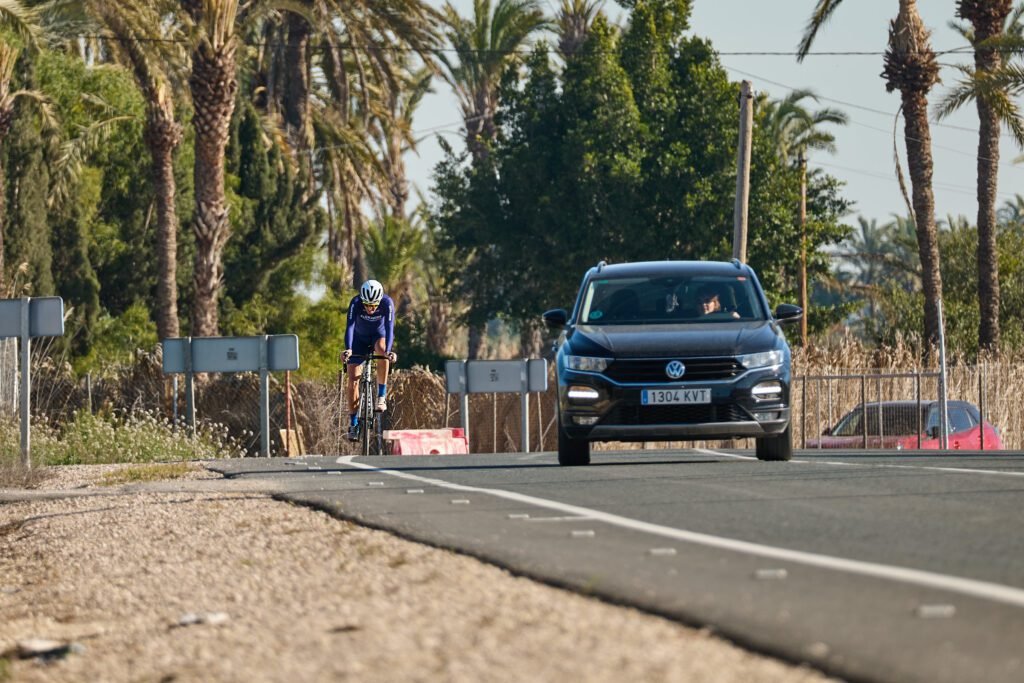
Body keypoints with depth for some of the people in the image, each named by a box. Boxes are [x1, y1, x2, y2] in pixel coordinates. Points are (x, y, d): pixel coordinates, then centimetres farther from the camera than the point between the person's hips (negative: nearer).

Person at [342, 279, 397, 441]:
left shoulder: (387, 303, -29)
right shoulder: (355, 303, -29)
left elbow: (389, 328, -36)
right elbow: (349, 326, -37)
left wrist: (388, 351, -51)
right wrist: (348, 349, -52)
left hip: (379, 336, -1)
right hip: (360, 339, 1)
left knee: (381, 349, -36)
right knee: (352, 378, -10)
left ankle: (382, 396, -24)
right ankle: (353, 422, 0)